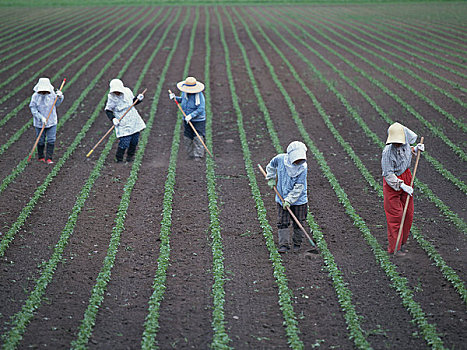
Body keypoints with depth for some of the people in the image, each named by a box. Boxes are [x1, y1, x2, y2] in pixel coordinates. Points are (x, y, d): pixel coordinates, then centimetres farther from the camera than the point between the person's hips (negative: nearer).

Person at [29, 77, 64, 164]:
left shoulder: (52, 94, -4)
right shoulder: (35, 96, -11)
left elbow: (57, 104, 7)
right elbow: (33, 109, -12)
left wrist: (60, 97, -14)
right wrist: (41, 118, -21)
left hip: (52, 122, 2)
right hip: (39, 123, -2)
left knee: (51, 140, -4)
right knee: (40, 141, 9)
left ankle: (49, 158, 2)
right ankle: (40, 157, 28)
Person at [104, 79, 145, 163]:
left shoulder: (127, 91, -1)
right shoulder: (111, 97, -12)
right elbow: (108, 110, -4)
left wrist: (138, 99, -3)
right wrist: (113, 119, -19)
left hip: (134, 120, 5)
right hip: (123, 123, -5)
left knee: (134, 141, 9)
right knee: (124, 142, -13)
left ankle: (130, 156, 30)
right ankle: (119, 159, 6)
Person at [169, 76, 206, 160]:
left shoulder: (199, 95, -19)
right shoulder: (184, 93, 2)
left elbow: (201, 109, -23)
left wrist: (191, 115, -30)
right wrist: (175, 97, 6)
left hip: (198, 121, -7)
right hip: (187, 120, 7)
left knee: (198, 139, -8)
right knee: (187, 138, 9)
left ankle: (198, 155, 1)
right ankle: (190, 155, 20)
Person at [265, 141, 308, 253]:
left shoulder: (303, 167, -20)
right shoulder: (280, 159, -14)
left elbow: (299, 187, -20)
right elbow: (271, 166, 12)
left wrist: (289, 200, -23)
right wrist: (271, 179, 8)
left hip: (298, 199, -1)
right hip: (282, 198, 2)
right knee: (282, 222, -2)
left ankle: (297, 243, 25)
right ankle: (283, 245, 1)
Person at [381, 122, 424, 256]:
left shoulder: (405, 144, -7)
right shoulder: (388, 152, -27)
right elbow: (388, 174, -24)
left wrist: (415, 149, -1)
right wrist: (402, 186, -29)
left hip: (406, 178, 7)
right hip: (392, 183, -7)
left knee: (408, 213, 12)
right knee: (395, 215, -2)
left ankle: (401, 241, 28)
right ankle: (394, 247, 7)